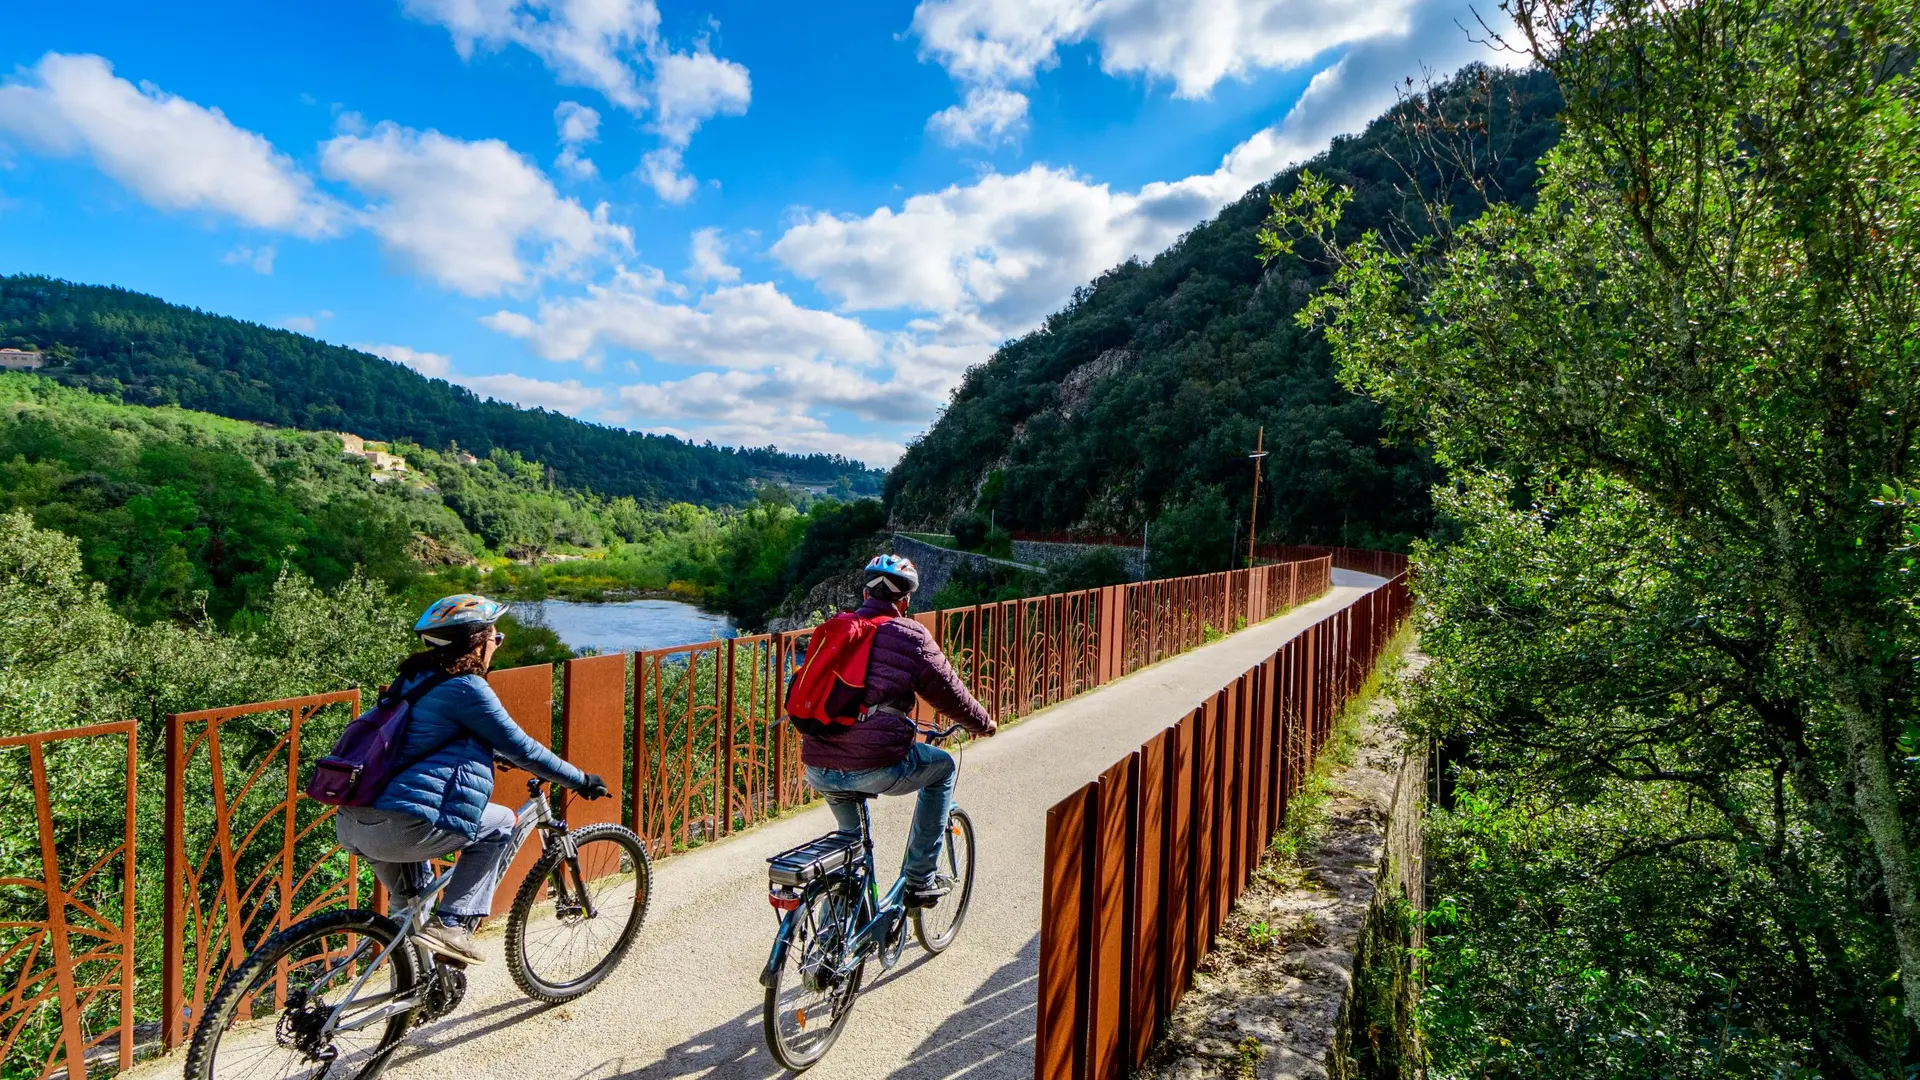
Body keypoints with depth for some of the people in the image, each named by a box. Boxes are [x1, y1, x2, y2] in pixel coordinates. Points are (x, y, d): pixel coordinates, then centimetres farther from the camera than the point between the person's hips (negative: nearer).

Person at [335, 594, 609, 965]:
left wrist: (491, 754, 46)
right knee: (500, 823, 8)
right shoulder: (467, 687, -9)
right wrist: (581, 780, 5)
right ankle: (452, 924, 3)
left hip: (349, 825, 9)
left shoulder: (412, 678, 17)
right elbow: (522, 749, -5)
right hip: (399, 829, -9)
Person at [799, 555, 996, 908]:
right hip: (876, 768, -5)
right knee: (943, 767, 23)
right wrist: (985, 725, 26)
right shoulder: (912, 637, 0)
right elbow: (952, 697, 6)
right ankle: (920, 881, 24)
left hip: (816, 772, 6)